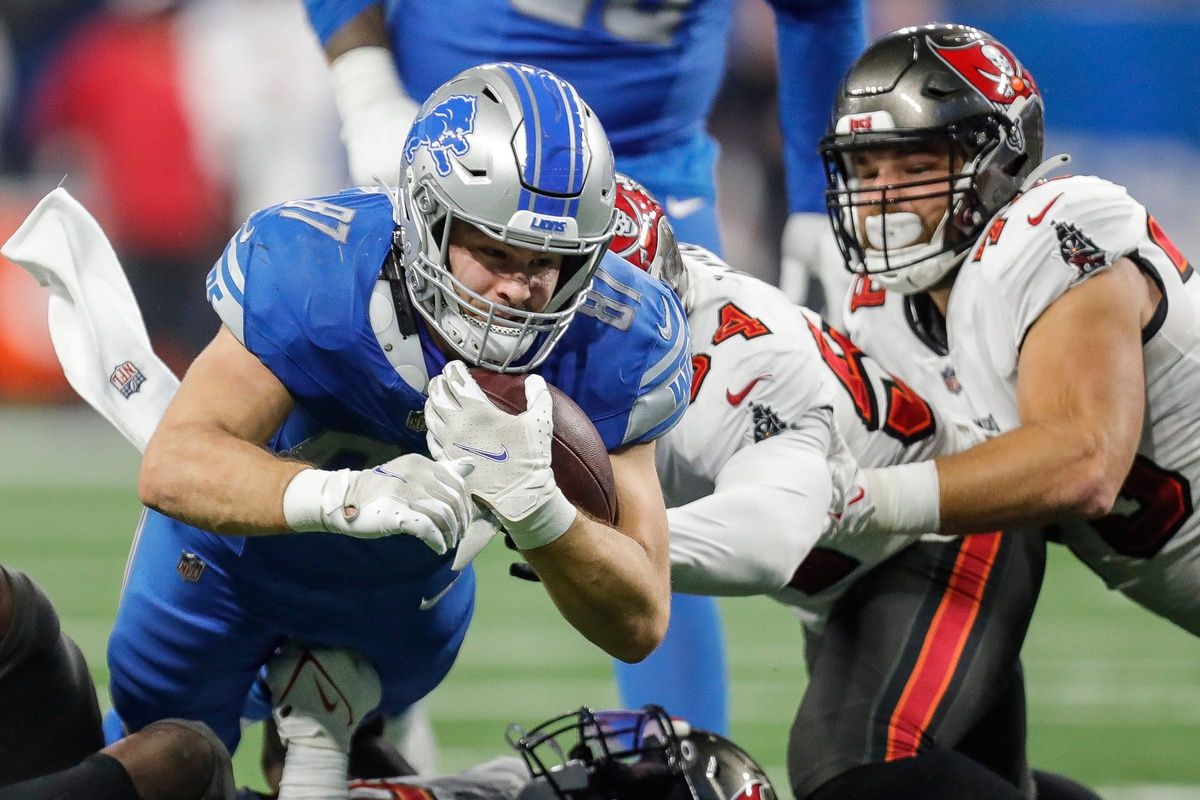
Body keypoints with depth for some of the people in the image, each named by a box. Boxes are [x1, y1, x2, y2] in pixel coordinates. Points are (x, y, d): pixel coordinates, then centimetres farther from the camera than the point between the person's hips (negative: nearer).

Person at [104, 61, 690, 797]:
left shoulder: (615, 343, -34)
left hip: (417, 584, 3)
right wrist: (342, 496, -67)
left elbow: (640, 626, -33)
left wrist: (533, 502, -54)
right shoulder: (315, 268, -41)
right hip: (239, 545, -3)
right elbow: (173, 464, -48)